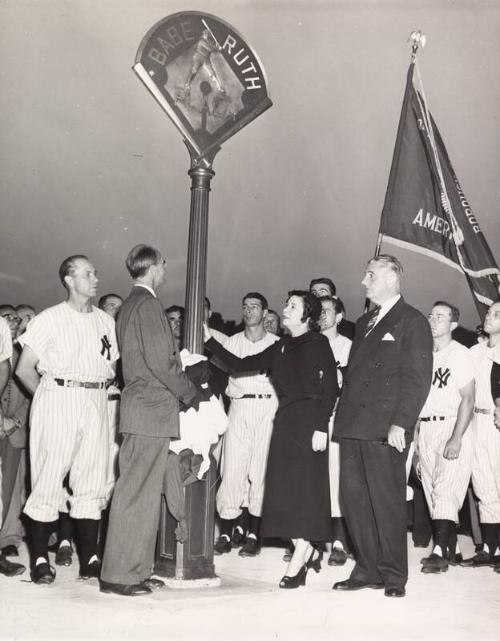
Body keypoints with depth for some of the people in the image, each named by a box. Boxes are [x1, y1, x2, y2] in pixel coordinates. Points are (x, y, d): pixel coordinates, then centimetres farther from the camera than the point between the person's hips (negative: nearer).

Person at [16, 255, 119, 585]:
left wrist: (96, 393, 6)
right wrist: (49, 398, 3)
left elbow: (113, 366, 17)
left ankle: (90, 558, 9)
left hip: (96, 404, 4)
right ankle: (40, 558, 3)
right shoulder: (50, 319, 0)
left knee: (92, 481, 4)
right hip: (57, 400, -4)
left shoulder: (106, 321, 10)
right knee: (49, 477, -4)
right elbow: (24, 369, 1)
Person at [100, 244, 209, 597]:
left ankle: (136, 569, 18)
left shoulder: (131, 304, 19)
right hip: (152, 409, -10)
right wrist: (193, 393, -5)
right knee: (137, 492, -6)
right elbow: (160, 362, -18)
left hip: (144, 407, 10)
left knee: (144, 492, 12)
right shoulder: (147, 304, -12)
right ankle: (119, 574, -1)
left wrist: (186, 391, 16)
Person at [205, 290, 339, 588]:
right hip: (285, 419, 6)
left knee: (304, 488, -5)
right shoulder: (281, 347, 16)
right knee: (284, 490, 5)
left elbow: (331, 387, -7)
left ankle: (297, 563, -1)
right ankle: (308, 552, 19)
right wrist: (210, 341, 11)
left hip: (309, 419, -6)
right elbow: (240, 365, 15)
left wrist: (321, 426, -15)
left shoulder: (318, 343, -1)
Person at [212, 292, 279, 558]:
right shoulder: (231, 342, 13)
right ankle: (227, 533, 4)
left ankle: (253, 534, 6)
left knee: (261, 468, -2)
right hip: (238, 407, 2)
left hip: (267, 406, -1)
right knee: (232, 468, -4)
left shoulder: (276, 343, 7)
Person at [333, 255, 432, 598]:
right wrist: (341, 415, 11)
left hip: (384, 429, -7)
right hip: (353, 425, 7)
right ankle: (367, 570, 17)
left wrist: (400, 424, -18)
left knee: (387, 502, -2)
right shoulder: (364, 323, 21)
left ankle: (394, 575, 10)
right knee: (354, 499, 7)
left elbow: (418, 379, -10)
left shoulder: (413, 322, -2)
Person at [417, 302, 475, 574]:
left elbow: (468, 399, -9)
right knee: (432, 492, 6)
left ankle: (440, 552, -11)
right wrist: (414, 435, 8)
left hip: (451, 428, -6)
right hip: (424, 429, 6)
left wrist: (456, 438, -17)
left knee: (445, 492, -11)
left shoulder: (460, 354, -4)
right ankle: (451, 550, 14)